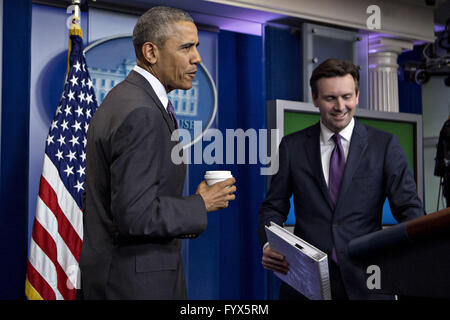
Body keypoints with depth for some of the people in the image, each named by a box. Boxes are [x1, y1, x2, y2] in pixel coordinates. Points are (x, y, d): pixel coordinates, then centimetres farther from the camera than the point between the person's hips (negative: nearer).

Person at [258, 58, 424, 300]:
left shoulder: (385, 145, 2)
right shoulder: (292, 146, 5)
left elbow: (408, 207, -3)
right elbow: (273, 206, 6)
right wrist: (268, 246, -14)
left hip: (365, 280, 0)